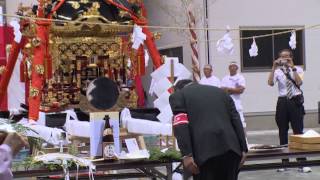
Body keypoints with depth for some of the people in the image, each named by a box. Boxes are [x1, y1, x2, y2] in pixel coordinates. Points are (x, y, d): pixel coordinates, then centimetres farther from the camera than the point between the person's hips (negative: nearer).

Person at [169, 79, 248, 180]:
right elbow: (236, 120, 15)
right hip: (231, 148, 4)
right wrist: (243, 149, 9)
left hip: (205, 151, -4)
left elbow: (181, 126, -3)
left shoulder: (178, 96, 13)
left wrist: (186, 155, -11)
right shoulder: (220, 92, 26)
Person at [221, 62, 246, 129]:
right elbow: (222, 90, 0)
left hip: (236, 102, -3)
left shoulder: (240, 78, 3)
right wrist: (235, 90, -8)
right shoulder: (225, 78, 12)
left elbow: (241, 90, -10)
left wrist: (229, 89, -6)